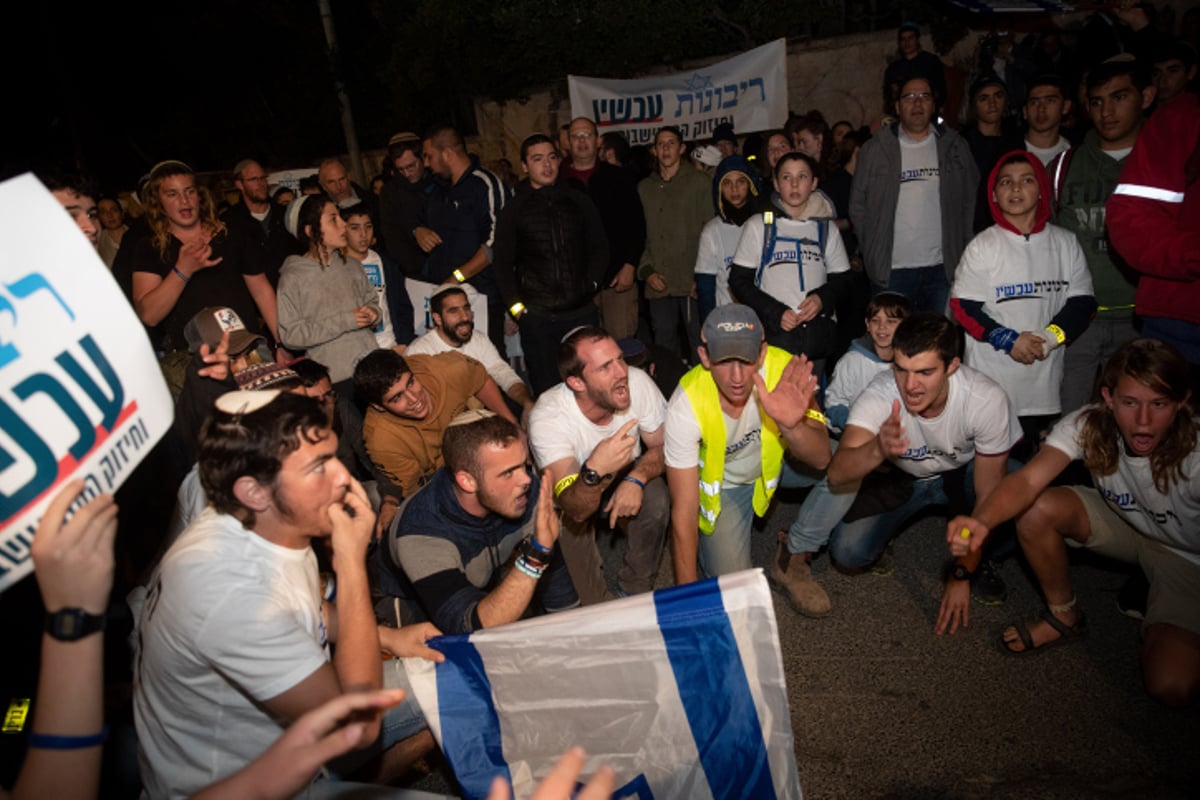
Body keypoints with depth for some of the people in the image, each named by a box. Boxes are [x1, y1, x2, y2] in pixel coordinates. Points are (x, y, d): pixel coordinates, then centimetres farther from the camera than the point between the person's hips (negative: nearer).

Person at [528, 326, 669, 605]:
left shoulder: (637, 382, -27)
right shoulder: (547, 419, -36)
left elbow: (661, 446, -11)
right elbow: (575, 510, -41)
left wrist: (636, 479, -31)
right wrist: (594, 472, -62)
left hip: (624, 478, 3)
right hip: (575, 489, -2)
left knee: (655, 498, -26)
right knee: (571, 527, -31)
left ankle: (636, 591, -2)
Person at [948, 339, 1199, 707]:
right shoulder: (1088, 425, -26)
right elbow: (1028, 480, -41)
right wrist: (982, 521, -59)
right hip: (1123, 522, 3)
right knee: (1037, 509, -26)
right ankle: (1064, 616, 0)